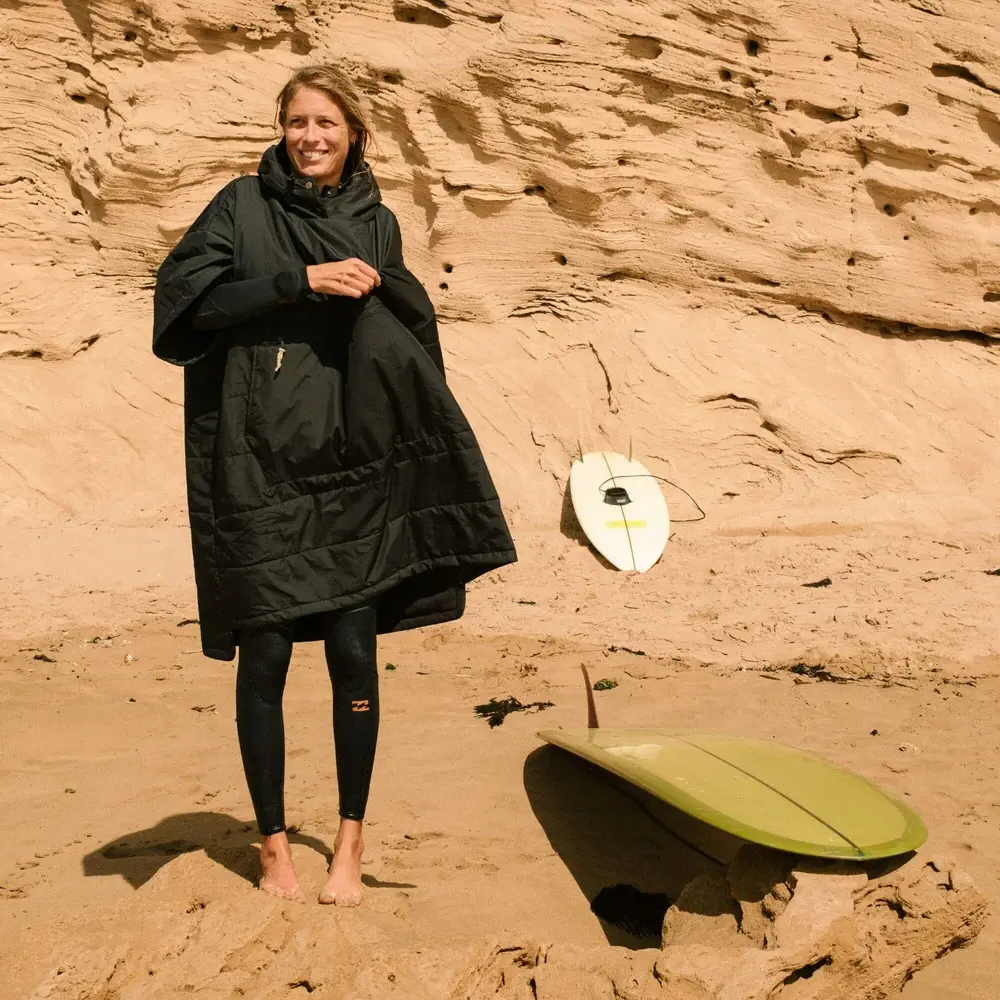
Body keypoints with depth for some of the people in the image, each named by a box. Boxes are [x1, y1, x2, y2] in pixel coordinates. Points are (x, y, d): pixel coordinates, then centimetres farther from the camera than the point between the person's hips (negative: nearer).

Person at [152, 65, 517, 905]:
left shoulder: (376, 223, 13)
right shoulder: (243, 206, 5)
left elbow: (411, 341, 17)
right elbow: (183, 300, -9)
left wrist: (380, 294, -3)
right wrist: (300, 279, -15)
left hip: (350, 463, 2)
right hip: (258, 464, -2)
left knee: (354, 651, -2)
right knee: (265, 656, 0)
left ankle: (351, 839, 15)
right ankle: (273, 844, 16)